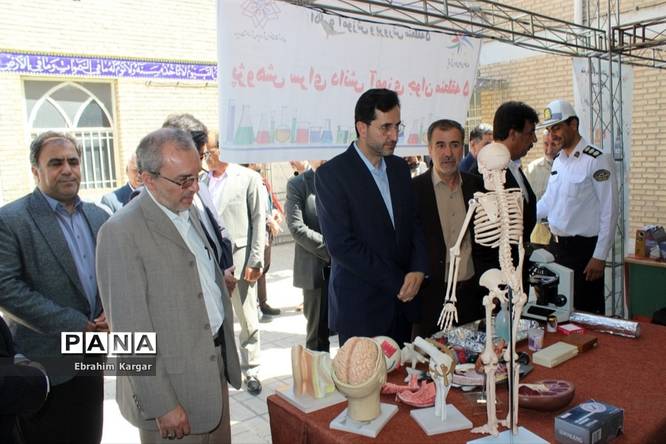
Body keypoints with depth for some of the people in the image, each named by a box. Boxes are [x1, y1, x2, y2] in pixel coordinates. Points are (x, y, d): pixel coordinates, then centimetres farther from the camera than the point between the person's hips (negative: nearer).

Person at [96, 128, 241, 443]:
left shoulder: (187, 209, 5)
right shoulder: (122, 234, -20)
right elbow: (131, 328, -19)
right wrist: (162, 405, -17)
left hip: (215, 361, 7)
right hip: (173, 382, -7)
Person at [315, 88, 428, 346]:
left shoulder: (399, 167, 8)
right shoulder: (331, 174, -12)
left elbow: (414, 223, 12)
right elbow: (341, 245, -17)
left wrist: (418, 270, -7)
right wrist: (397, 282, -13)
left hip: (402, 301, 6)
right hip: (360, 307, -6)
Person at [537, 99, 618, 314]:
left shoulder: (597, 160, -14)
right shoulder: (558, 161, 10)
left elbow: (609, 211, -15)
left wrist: (599, 257, -15)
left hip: (584, 249, -7)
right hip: (556, 246, 7)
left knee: (585, 311, 3)